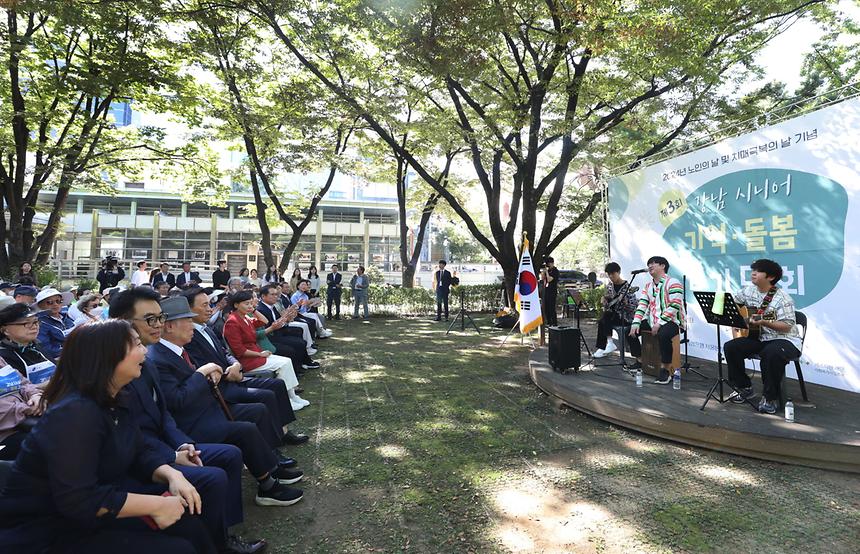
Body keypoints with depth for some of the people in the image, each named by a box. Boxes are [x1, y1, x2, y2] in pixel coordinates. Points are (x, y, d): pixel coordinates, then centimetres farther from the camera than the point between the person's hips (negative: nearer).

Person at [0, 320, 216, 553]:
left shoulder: (113, 402, 3)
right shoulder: (74, 413, -26)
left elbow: (139, 454, 7)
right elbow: (77, 500, -32)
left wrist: (172, 474, -13)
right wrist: (155, 505, -26)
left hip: (90, 517, 8)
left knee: (189, 524, -2)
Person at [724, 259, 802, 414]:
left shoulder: (782, 298, -15)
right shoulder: (749, 290, 4)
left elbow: (787, 326, -20)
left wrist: (764, 323, -35)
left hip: (784, 340, -6)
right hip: (758, 338, 7)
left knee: (771, 354, -38)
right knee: (730, 347, -13)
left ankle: (769, 398, -18)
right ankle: (745, 388, 6)